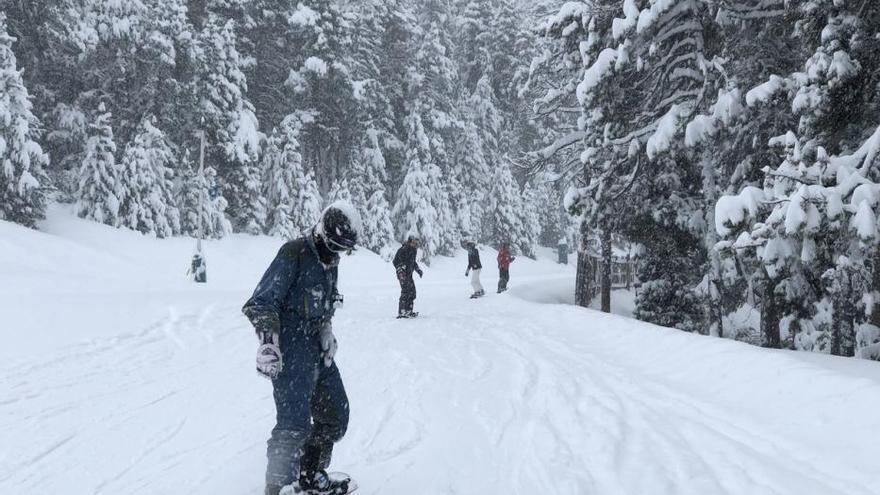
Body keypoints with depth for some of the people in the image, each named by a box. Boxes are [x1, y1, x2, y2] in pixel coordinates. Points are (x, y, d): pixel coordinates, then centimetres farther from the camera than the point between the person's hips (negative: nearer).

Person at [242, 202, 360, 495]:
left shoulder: (329, 261, 12)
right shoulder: (294, 254, -15)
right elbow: (262, 303, -18)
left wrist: (327, 334, 10)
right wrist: (267, 342, -26)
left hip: (317, 348, 9)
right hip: (290, 351, -9)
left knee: (336, 415, 15)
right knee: (295, 424, -16)